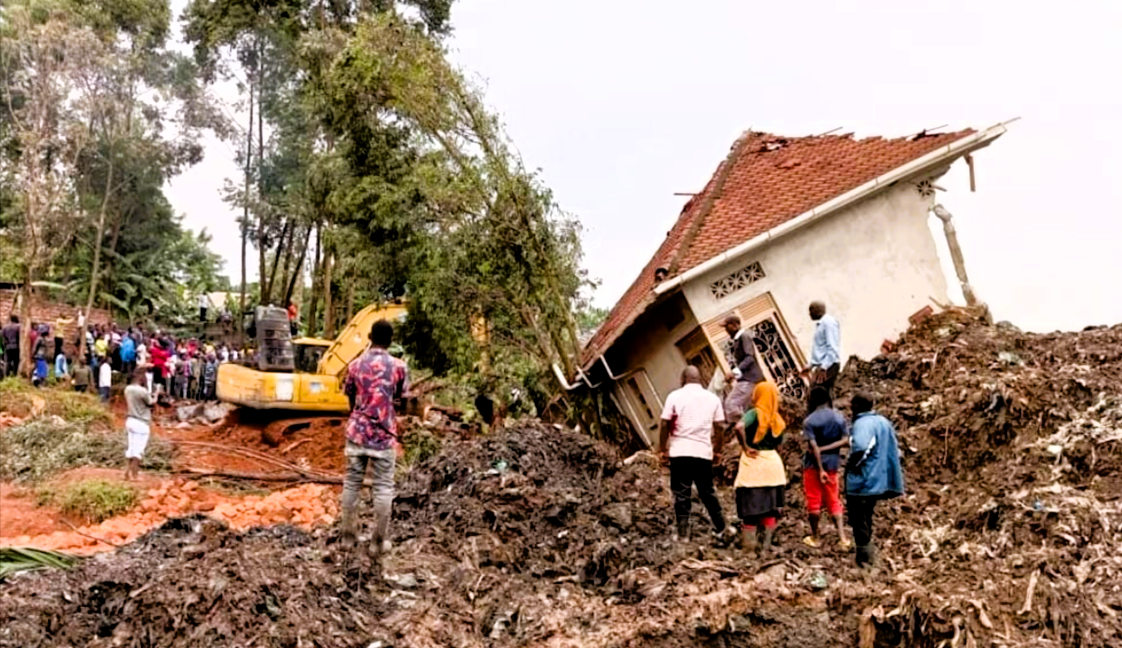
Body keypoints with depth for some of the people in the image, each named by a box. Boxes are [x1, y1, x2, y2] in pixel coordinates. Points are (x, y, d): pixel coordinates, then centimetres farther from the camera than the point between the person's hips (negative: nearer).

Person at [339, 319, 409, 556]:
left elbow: (351, 398, 10)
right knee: (383, 487, 5)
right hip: (384, 434, -2)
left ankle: (348, 536, 17)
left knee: (352, 482, 12)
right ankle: (378, 541, 9)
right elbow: (401, 396, 5)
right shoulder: (398, 366, -7)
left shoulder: (355, 364, 0)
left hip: (357, 431, 3)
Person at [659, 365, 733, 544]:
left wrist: (663, 447, 6)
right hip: (704, 451, 3)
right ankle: (721, 529, 20)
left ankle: (682, 533, 3)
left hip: (680, 451, -3)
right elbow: (719, 427, 7)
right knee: (707, 492, 15)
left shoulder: (675, 396, 0)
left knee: (682, 493, 2)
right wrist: (717, 449, 17)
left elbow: (665, 424, -3)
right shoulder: (712, 398, 8)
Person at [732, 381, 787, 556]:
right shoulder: (778, 419, 4)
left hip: (753, 463, -4)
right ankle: (766, 546, 14)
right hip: (773, 462, 4)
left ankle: (750, 548, 7)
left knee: (750, 508, 5)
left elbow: (739, 427, -30)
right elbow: (778, 443, 8)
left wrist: (745, 447, -19)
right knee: (770, 507, 13)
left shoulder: (754, 413, -12)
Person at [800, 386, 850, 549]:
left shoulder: (809, 421, -13)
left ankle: (814, 537, 16)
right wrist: (826, 448, -8)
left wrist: (820, 469, -17)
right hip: (832, 462, 4)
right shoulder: (839, 417, 0)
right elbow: (844, 440, -6)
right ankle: (842, 537, 4)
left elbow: (814, 446, -18)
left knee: (814, 500, 7)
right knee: (834, 500, 13)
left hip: (814, 463, -3)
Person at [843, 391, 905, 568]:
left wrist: (852, 465, -20)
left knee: (859, 521, 2)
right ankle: (869, 556, 28)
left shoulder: (862, 423, -18)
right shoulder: (884, 422, 10)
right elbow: (894, 450, 15)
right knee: (866, 520, 21)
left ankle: (865, 559, 4)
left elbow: (861, 447, -36)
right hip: (879, 480, 9)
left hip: (861, 481, -9)